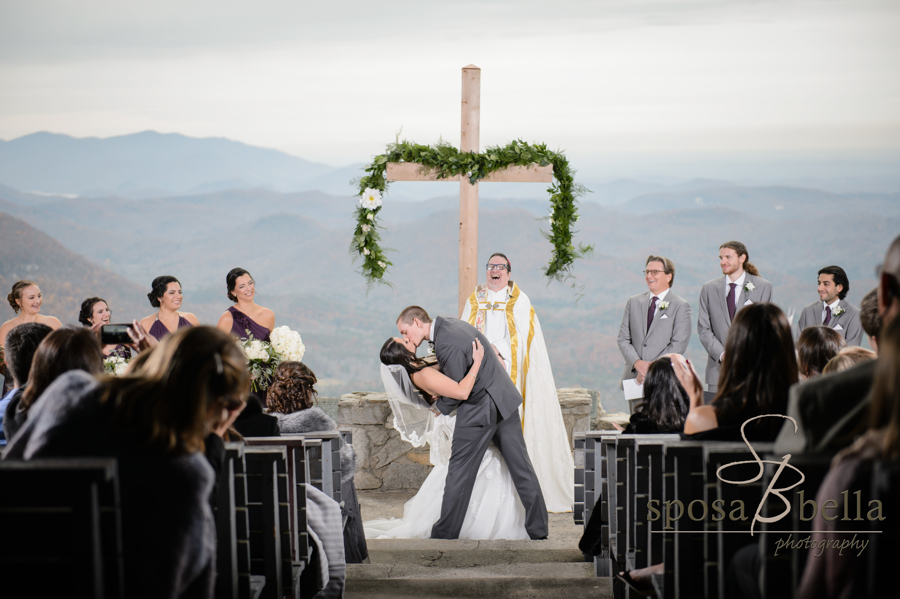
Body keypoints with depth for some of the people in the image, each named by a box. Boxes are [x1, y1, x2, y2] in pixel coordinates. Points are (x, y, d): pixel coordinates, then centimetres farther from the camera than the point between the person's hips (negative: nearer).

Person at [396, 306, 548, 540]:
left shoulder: (447, 344, -22)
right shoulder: (452, 324, 7)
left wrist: (439, 407, 2)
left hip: (479, 410, -9)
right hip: (504, 401, 9)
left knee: (459, 472, 1)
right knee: (521, 467, 10)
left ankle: (445, 535, 8)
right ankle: (539, 531, 15)